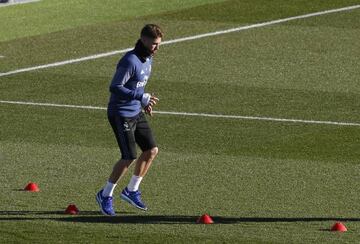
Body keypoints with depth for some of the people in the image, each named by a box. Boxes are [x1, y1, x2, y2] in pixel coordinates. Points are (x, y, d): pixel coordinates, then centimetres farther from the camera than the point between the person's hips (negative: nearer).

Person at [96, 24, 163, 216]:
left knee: (151, 150, 6)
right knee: (129, 157, -11)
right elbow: (115, 87, -26)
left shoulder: (148, 59, 7)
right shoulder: (130, 61, -23)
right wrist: (141, 97, -27)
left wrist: (144, 101, 8)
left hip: (136, 113, 9)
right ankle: (106, 195, 6)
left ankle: (131, 191, 21)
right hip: (121, 115, -9)